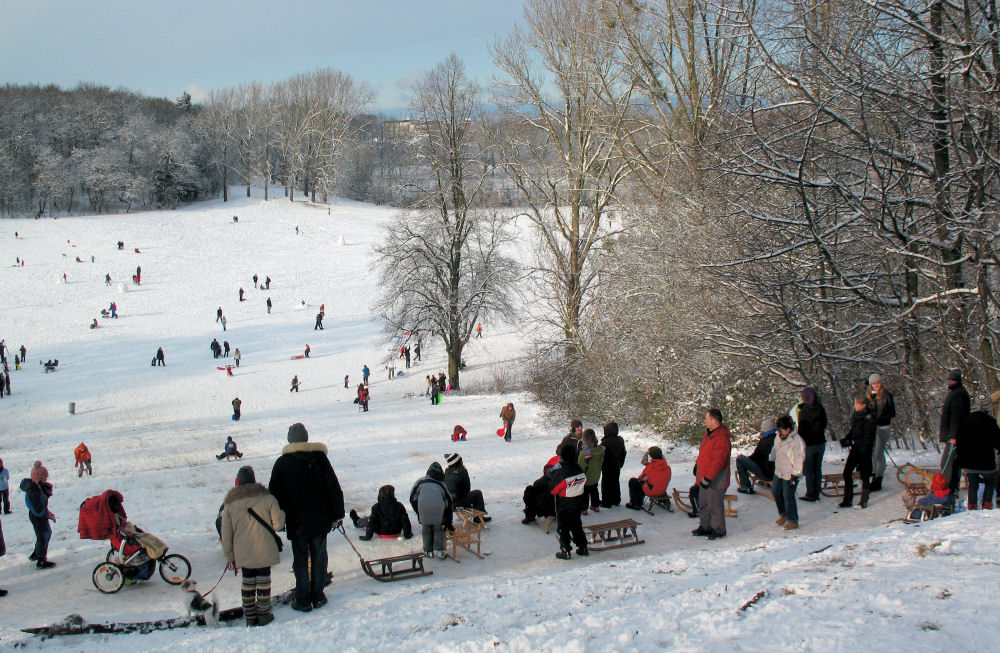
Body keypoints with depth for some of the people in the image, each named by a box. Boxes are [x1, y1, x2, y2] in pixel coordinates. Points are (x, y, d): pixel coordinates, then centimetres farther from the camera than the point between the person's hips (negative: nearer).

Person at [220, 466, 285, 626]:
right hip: (265, 551, -2)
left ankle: (250, 616, 18)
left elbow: (226, 534, 3)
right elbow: (278, 524, -7)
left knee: (248, 581, 14)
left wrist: (230, 556, 11)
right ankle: (263, 614, 14)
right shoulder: (267, 498, -9)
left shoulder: (230, 503, -2)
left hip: (243, 553, 2)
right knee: (263, 580, 9)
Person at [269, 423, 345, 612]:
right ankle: (318, 597, 18)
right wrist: (337, 515, 7)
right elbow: (334, 488, -1)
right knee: (319, 558, 12)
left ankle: (303, 600, 9)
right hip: (320, 521, 1)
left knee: (300, 560, 7)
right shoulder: (320, 457, -3)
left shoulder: (282, 463, -6)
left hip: (296, 523, -1)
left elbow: (275, 494, -2)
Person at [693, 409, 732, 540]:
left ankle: (719, 530, 14)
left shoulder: (722, 438, -25)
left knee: (714, 505, 0)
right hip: (705, 476, 10)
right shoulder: (709, 433, 8)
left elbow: (717, 462, -28)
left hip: (716, 480, -10)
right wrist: (698, 464, 29)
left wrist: (708, 478, -28)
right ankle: (705, 527, 31)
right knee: (703, 504, 18)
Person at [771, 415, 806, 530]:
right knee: (776, 492, 17)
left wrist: (794, 476, -20)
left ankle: (793, 521, 13)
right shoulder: (779, 438, 2)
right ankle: (783, 515, 36)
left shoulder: (797, 441, -23)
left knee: (788, 497, -2)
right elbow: (775, 450, 21)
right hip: (779, 472, 9)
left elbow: (799, 460, -21)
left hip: (789, 475, -9)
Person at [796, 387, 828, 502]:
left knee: (809, 470, 5)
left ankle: (810, 494, 7)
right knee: (818, 468, 13)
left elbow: (801, 430, -13)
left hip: (809, 444, -5)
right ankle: (816, 493, 19)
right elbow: (824, 425, 9)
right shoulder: (821, 409, -3)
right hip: (821, 442, 5)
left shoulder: (803, 412, -17)